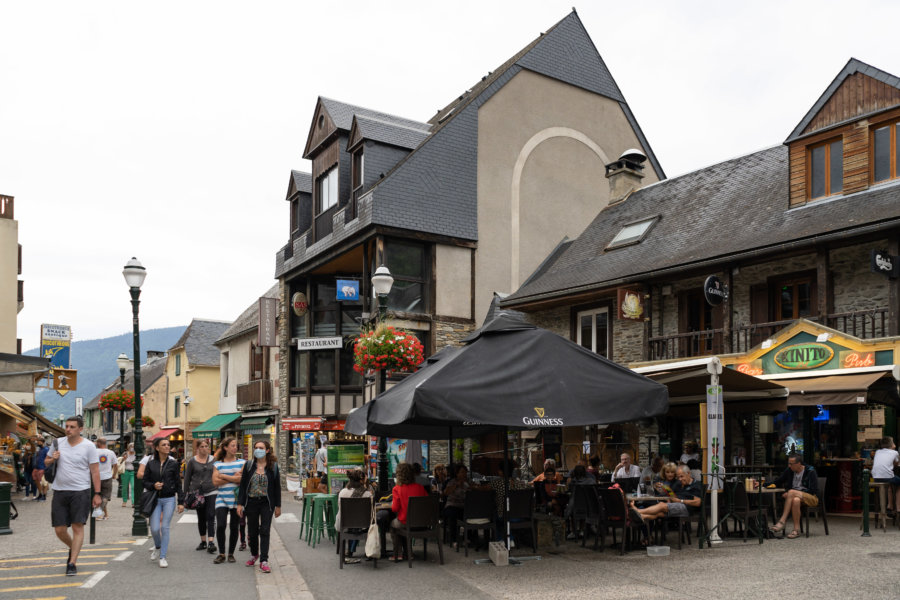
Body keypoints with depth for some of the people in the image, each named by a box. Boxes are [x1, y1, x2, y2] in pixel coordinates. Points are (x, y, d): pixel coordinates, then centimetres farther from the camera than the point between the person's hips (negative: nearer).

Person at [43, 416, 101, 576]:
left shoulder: (88, 446, -4)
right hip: (60, 491, 4)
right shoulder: (58, 443, 7)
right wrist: (52, 459, -6)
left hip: (80, 492, -4)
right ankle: (73, 549, 34)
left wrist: (97, 494, -8)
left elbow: (95, 471, -4)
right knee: (60, 530, 6)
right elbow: (46, 462, 19)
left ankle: (72, 563, -1)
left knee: (78, 527, -6)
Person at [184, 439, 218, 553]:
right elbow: (187, 478, 5)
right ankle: (203, 541, 24)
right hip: (197, 493, 0)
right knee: (201, 518, 10)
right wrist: (186, 495, 2)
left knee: (211, 517, -11)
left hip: (211, 492, 0)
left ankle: (211, 542, -18)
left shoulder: (213, 460, 7)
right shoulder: (192, 461, 3)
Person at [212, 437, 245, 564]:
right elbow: (215, 481, -5)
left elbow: (242, 479, -11)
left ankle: (231, 554, 19)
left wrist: (224, 476, -8)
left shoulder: (242, 462, 4)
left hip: (236, 499, 0)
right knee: (220, 526, -11)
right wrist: (233, 478, -9)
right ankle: (221, 554, 6)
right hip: (222, 499, 0)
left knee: (234, 527, 5)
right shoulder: (218, 464, 7)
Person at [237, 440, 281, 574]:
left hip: (267, 503, -2)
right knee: (252, 531, 11)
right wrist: (240, 504, -4)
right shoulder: (249, 465, 2)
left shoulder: (273, 466, -1)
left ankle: (264, 561, -5)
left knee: (264, 531, -7)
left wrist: (278, 506, 1)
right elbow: (242, 485, 3)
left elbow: (277, 486, 2)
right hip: (251, 502, 2)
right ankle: (254, 554, 35)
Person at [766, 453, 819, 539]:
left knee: (791, 492, -34)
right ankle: (796, 529, -33)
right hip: (796, 496, 4)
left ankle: (782, 521, -33)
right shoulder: (789, 471, 7)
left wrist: (796, 492, -20)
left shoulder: (810, 472, -7)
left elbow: (813, 490, -13)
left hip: (811, 498, -4)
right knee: (795, 500, -36)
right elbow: (777, 482, 10)